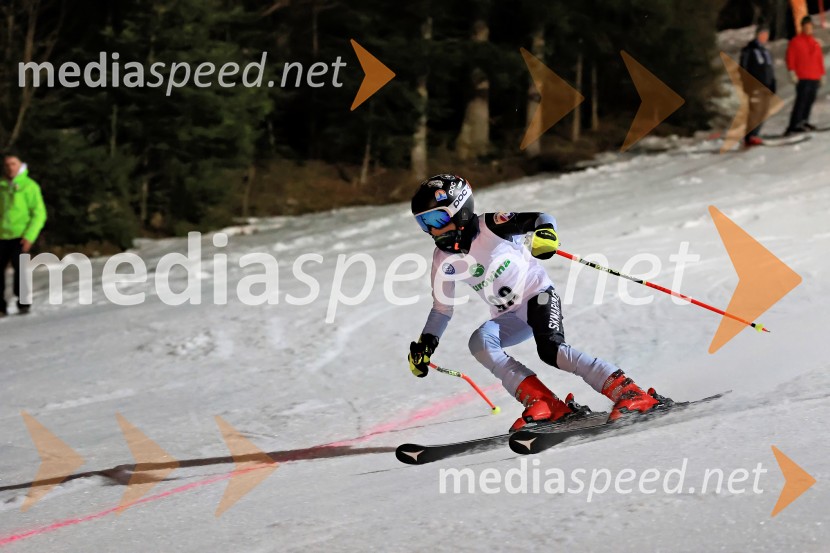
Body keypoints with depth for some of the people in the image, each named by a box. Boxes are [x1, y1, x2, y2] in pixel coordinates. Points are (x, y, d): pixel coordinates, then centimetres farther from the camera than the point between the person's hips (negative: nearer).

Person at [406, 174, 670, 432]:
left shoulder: (490, 227, -14)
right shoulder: (443, 261, 1)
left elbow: (540, 218, -17)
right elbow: (442, 308, 12)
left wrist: (546, 233, -39)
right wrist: (425, 344, 3)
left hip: (537, 293, -5)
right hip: (510, 318, 6)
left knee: (551, 350, -28)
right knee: (479, 342, -23)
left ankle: (630, 393, -28)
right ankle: (544, 404, -29)